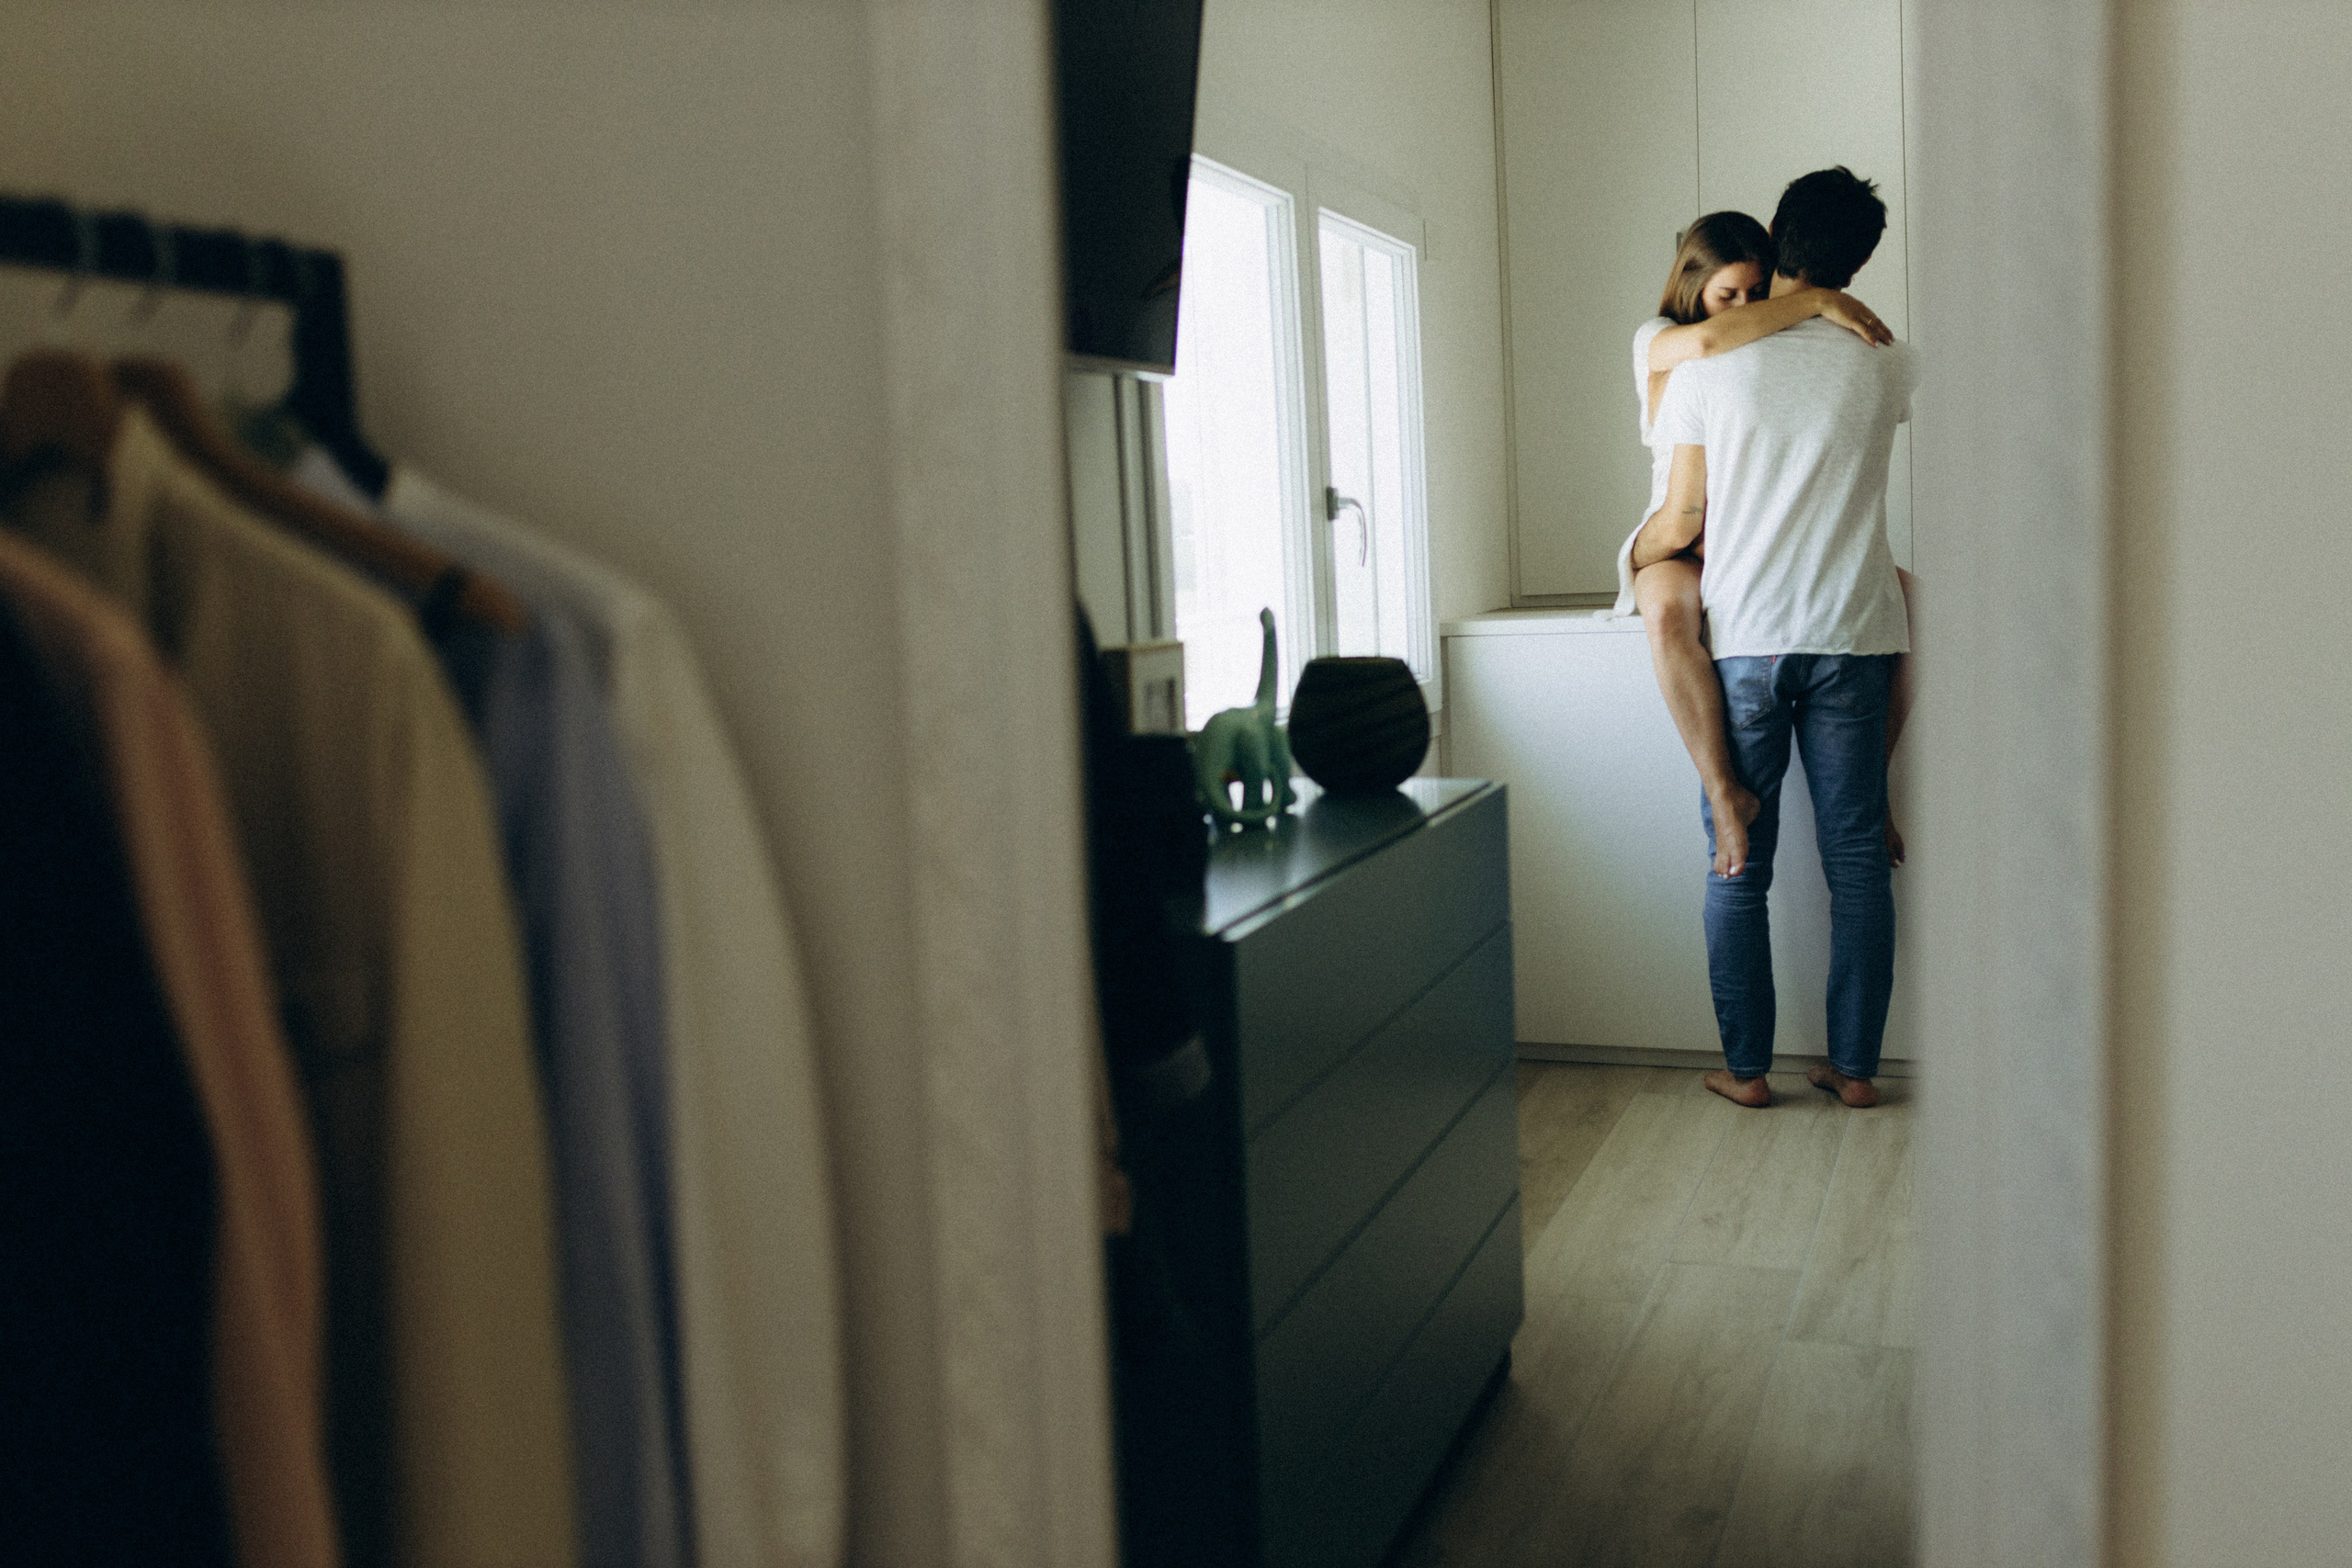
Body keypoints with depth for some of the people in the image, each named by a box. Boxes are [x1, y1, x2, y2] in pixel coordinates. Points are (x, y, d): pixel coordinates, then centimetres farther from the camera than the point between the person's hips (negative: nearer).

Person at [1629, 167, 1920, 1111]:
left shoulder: (1705, 371, -4)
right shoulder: (1883, 368, 2)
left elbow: (1683, 521, -2)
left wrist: (1635, 555, 19)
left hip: (1743, 641, -1)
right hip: (1851, 641, 2)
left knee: (1737, 864, 7)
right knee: (1857, 857, 8)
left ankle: (1746, 1066, 13)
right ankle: (1854, 1065, 14)